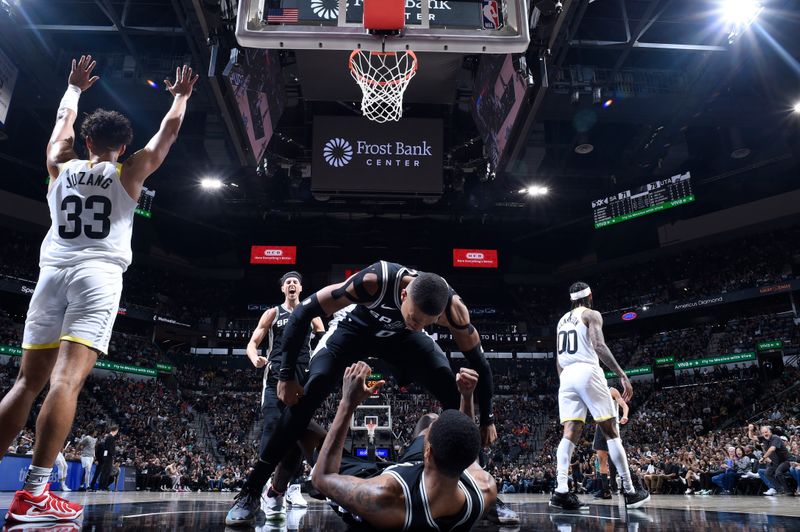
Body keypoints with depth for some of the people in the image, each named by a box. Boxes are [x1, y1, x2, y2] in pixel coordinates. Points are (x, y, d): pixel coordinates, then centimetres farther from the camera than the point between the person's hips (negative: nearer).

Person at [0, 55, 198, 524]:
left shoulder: (60, 166, 15)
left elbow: (65, 120, 35)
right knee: (66, 381, -13)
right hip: (99, 275, -4)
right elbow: (169, 131, 20)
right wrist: (181, 96, 36)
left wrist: (75, 87, 51)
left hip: (53, 273, 4)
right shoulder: (129, 174, 8)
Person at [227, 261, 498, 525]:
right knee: (308, 395, -19)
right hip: (356, 326, -2)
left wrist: (487, 418, -9)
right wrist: (287, 375, -28)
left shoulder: (452, 307, -32)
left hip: (402, 335, 3)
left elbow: (478, 359, -13)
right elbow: (304, 311, -30)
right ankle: (251, 491, -5)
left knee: (458, 396, -14)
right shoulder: (373, 281, -42)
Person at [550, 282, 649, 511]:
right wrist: (622, 375, -14)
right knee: (611, 431, 3)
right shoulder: (592, 315, 3)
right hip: (587, 371, -6)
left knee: (570, 432, -2)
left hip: (566, 375, 6)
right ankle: (630, 491, 8)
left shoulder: (562, 321, 23)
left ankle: (561, 491, -15)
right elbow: (599, 346, -13)